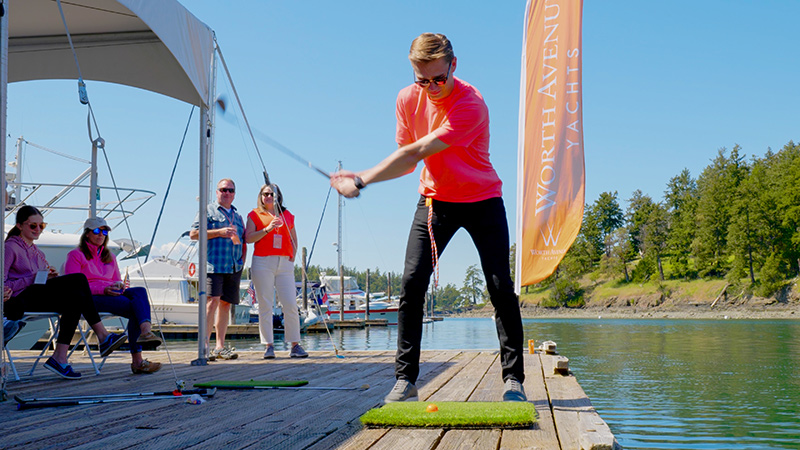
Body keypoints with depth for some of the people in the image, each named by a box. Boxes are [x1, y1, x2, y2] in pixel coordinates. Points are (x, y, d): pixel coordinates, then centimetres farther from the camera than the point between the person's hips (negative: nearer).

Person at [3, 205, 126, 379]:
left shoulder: (37, 252, 27)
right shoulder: (10, 247, 2)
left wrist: (50, 276, 0)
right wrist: (33, 279, -16)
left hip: (40, 299, 8)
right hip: (21, 298, -8)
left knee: (75, 298, -23)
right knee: (78, 279, -24)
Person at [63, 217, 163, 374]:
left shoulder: (110, 257, 28)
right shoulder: (75, 255, 9)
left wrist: (119, 287, -3)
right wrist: (103, 289, -18)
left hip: (112, 295, 6)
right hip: (88, 298, -5)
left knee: (140, 291, -29)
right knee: (135, 308, -31)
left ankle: (146, 331, -53)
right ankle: (137, 360, -42)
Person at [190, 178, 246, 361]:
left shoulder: (238, 216, 23)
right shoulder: (208, 210, 6)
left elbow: (244, 242, 27)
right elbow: (193, 234, -3)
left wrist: (242, 260, 10)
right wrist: (219, 232, -12)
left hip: (234, 268, 6)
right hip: (214, 264, -6)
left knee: (226, 304, 4)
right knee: (213, 300, -17)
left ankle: (220, 346, 7)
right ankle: (204, 345, -19)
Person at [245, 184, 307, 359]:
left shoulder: (287, 216, 16)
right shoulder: (255, 215, 9)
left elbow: (293, 239, 23)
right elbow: (248, 238, -3)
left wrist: (292, 257, 9)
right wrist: (268, 229, -14)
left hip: (284, 263, 2)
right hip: (262, 262, -2)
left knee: (291, 304, -4)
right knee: (265, 305, -3)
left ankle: (295, 345, 1)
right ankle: (269, 346, 1)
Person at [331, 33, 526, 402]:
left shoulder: (470, 104, -26)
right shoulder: (408, 99, -5)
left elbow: (416, 153, -32)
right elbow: (407, 157, 0)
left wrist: (361, 180, -34)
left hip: (482, 199, -4)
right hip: (434, 199, 4)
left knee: (500, 287, -8)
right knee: (411, 285, -9)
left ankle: (513, 378, 3)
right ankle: (405, 379, -2)